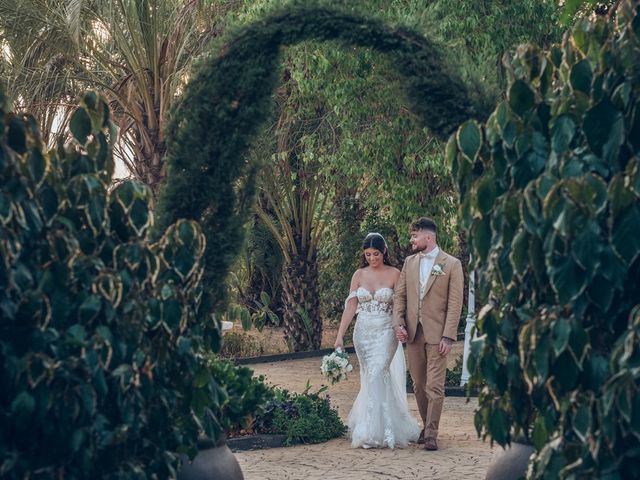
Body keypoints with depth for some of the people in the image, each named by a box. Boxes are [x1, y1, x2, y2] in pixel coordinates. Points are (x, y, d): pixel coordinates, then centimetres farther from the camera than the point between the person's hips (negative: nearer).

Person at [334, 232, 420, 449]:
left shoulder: (394, 274, -3)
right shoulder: (359, 275, 6)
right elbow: (351, 306, 3)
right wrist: (340, 335, -4)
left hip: (386, 332, -4)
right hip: (363, 332, 4)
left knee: (377, 376, -16)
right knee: (371, 379, 7)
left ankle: (375, 432, -14)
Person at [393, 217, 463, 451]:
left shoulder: (451, 264, -3)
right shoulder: (409, 262, 12)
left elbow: (455, 303, -6)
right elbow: (399, 295, 12)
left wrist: (448, 337, -12)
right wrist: (398, 324, -3)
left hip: (437, 334, -5)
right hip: (412, 333, 5)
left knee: (434, 386, -7)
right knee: (419, 386, 10)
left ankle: (431, 434, -4)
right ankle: (427, 426, 22)